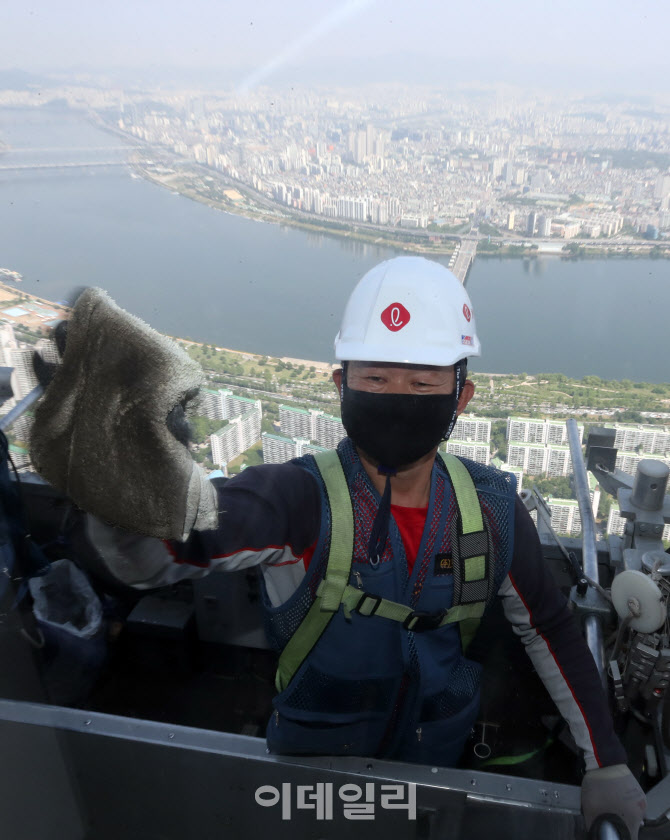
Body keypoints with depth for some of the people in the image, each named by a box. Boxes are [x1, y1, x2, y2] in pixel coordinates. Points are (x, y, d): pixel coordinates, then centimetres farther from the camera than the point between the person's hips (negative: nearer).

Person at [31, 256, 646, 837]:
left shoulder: (491, 512, -17)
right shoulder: (300, 501, -29)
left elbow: (549, 629, -2)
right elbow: (178, 544, -48)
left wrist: (607, 762, 3)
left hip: (435, 758, 3)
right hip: (315, 761, -2)